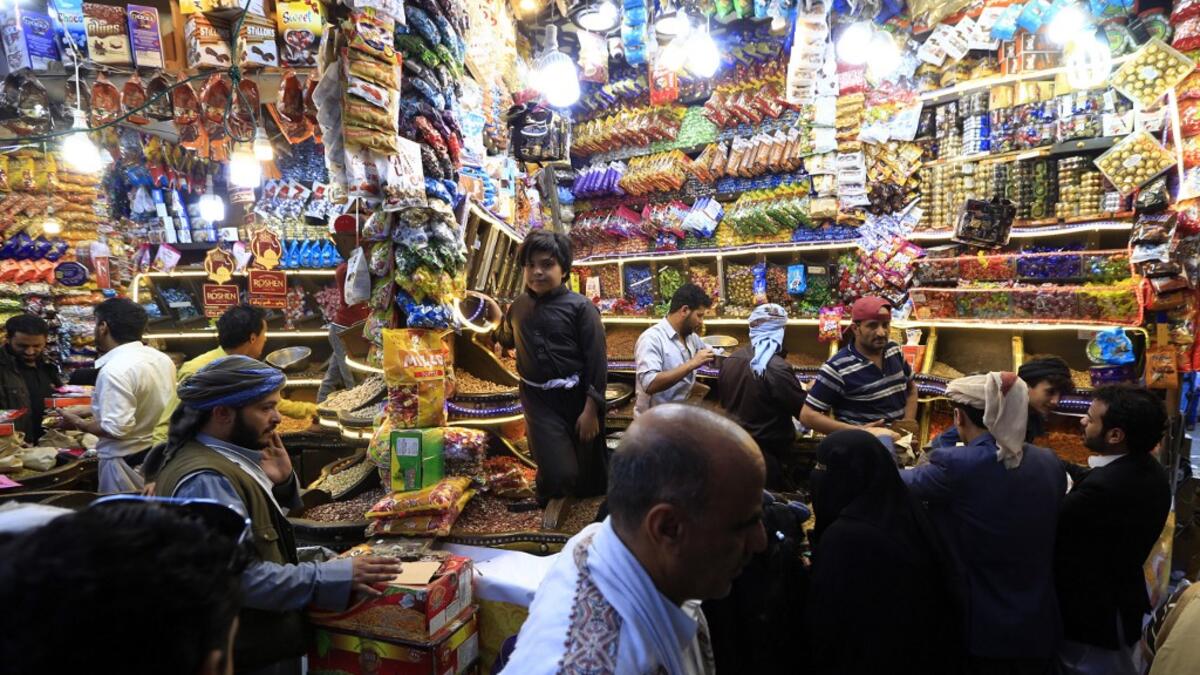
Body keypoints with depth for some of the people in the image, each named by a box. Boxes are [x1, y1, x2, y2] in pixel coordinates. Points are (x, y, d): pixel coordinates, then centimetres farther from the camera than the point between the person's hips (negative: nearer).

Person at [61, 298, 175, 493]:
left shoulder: (115, 370, -20)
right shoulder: (162, 358, 4)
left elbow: (116, 428, -22)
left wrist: (78, 422, -6)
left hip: (127, 461, -8)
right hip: (159, 453, 8)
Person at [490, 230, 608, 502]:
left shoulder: (580, 307, -8)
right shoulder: (519, 306, 7)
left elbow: (597, 360, -11)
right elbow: (507, 339, 31)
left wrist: (591, 409, -14)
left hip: (578, 398, -2)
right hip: (538, 400, 2)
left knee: (591, 474, 13)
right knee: (560, 474, -12)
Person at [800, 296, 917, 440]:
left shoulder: (894, 351, 6)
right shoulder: (837, 369, -15)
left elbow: (911, 388, 23)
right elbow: (808, 416, -14)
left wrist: (909, 421, 6)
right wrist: (858, 431, -17)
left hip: (900, 438, 6)